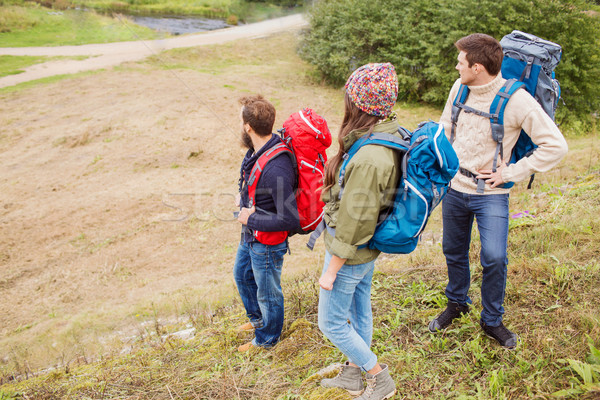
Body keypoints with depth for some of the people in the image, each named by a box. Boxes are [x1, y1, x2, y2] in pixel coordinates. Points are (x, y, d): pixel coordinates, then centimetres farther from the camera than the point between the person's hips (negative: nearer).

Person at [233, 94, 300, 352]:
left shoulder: (276, 169, -36)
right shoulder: (256, 150, -6)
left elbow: (290, 219, -34)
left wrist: (251, 218, -24)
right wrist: (242, 196, -1)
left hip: (267, 242, -9)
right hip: (250, 235, 10)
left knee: (267, 292, 15)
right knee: (242, 275, 30)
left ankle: (266, 338, 42)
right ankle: (258, 318, 56)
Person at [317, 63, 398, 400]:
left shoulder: (368, 159, -35)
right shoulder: (391, 135, -5)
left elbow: (354, 222, -27)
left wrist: (331, 271, -16)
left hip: (352, 254, -9)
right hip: (368, 248, 9)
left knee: (331, 322, 11)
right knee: (359, 310, 25)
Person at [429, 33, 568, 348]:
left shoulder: (516, 100, -19)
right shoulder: (459, 88, -2)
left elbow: (555, 146, -17)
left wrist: (511, 173, -16)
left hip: (491, 194, -5)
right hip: (454, 186, 5)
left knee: (494, 257, -13)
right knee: (453, 251, 16)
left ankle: (492, 321, 13)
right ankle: (457, 304, 40)